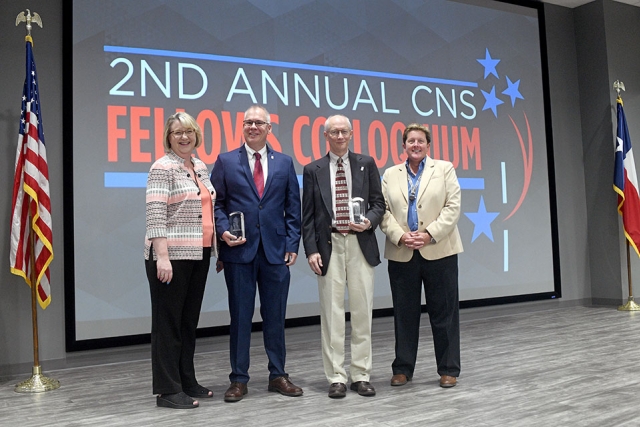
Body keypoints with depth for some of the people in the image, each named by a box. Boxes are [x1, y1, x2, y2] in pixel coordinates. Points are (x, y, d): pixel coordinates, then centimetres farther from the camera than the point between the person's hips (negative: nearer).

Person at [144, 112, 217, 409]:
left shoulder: (201, 167, 14)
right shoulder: (163, 167, -8)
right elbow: (155, 215, -16)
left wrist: (216, 246, 14)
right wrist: (162, 256, -23)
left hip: (199, 254, 8)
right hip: (171, 255, -7)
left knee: (189, 319, 14)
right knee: (168, 321, 1)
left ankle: (187, 382, 25)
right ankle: (167, 390, 10)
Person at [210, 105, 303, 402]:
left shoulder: (284, 163, 9)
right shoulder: (225, 161, 5)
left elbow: (293, 207, 7)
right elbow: (216, 203, 4)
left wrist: (292, 244, 0)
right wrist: (224, 231, -12)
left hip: (276, 250, 2)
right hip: (239, 250, -1)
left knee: (275, 316, 9)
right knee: (240, 316, 5)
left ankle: (278, 375, 22)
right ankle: (239, 379, 17)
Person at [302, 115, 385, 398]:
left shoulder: (366, 164, 9)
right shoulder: (313, 170, 7)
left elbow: (379, 203, 8)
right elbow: (307, 216, 5)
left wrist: (369, 222, -12)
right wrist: (311, 250, -5)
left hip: (360, 243, 1)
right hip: (329, 245, -1)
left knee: (362, 311, 5)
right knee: (332, 313, 2)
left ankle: (361, 376, 16)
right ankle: (336, 378, 11)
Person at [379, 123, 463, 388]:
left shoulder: (444, 169, 8)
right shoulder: (390, 175, 12)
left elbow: (453, 207, -1)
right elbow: (384, 211, 5)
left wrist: (430, 234, -12)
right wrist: (400, 236, -11)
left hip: (438, 251, -1)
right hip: (401, 254, 2)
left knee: (444, 312, 4)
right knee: (404, 313, 7)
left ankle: (449, 369, 16)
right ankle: (402, 368, 19)